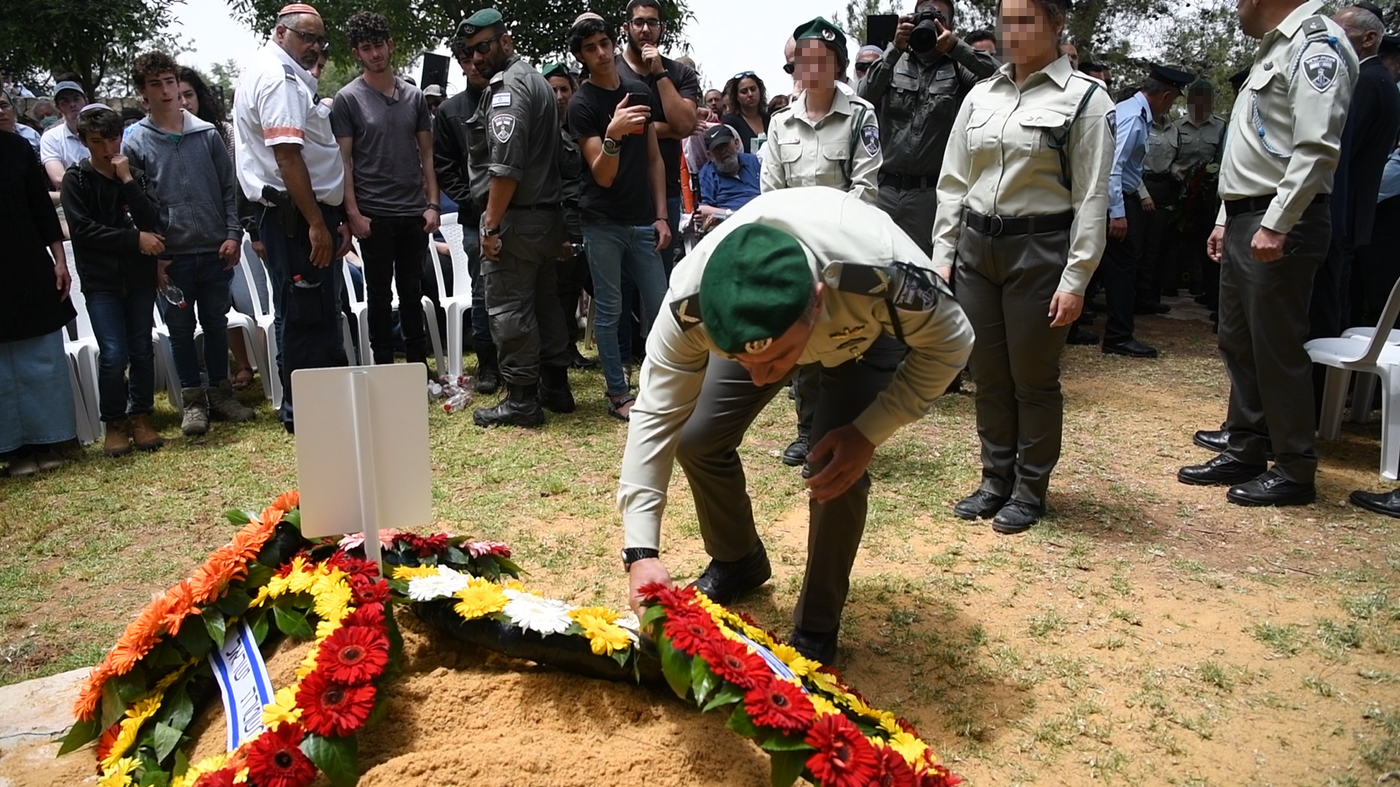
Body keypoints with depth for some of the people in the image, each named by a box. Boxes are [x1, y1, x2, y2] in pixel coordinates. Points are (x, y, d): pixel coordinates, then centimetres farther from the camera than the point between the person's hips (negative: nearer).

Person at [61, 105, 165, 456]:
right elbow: (83, 229, -8)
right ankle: (114, 422, 9)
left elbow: (152, 223, -6)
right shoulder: (75, 179, 1)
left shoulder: (136, 174, 7)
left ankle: (140, 416, 19)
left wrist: (127, 180, -12)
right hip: (100, 281, -2)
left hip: (139, 277, 2)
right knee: (114, 355, -9)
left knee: (142, 351, 3)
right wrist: (135, 239, -12)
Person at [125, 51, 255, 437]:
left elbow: (228, 188, 6)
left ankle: (220, 393, 22)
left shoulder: (207, 134, 5)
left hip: (215, 250, 1)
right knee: (181, 329, 6)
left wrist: (233, 235, -4)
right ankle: (193, 400, 17)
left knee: (216, 324, 10)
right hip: (171, 256, -1)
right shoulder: (135, 143, 1)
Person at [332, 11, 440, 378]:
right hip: (374, 213, -3)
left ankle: (418, 364, 19)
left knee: (412, 290, 11)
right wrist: (353, 213, -12)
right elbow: (344, 160, -5)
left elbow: (426, 154, 10)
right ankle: (383, 367, 13)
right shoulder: (347, 99, -2)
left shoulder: (414, 96, 8)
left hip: (414, 211, 3)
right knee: (380, 293, 5)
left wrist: (432, 203, 1)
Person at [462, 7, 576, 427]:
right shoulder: (535, 79, 19)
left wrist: (491, 225, -18)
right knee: (545, 302, 14)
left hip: (519, 217, -10)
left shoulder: (506, 86, -12)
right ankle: (555, 386, 21)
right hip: (549, 213, 10)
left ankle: (522, 399, 1)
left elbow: (505, 166, -21)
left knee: (509, 308, -4)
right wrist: (559, 221, 16)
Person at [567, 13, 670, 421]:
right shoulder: (582, 104, -7)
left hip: (643, 221, 4)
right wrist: (612, 134, -32)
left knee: (659, 305, 6)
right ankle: (618, 394, 11)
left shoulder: (640, 92, 8)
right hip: (603, 224, -4)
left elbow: (654, 158, 12)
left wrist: (661, 215, 5)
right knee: (608, 310, 3)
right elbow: (603, 176, -13)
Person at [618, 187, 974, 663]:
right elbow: (656, 414, -29)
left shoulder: (884, 272, -46)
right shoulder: (692, 300, -39)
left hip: (865, 330, -2)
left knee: (837, 473, -19)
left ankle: (817, 630, 4)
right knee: (697, 441, -4)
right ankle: (737, 562, 25)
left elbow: (948, 343, -24)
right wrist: (641, 550, -35)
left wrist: (868, 433, -30)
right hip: (759, 324, 3)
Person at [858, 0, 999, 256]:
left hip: (931, 191, -1)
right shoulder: (894, 62, 10)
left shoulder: (957, 68, 6)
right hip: (883, 187, 2)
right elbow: (865, 97, -6)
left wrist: (956, 45, -15)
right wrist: (895, 48, -13)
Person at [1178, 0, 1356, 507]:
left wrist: (1276, 225, -24)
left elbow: (1317, 148, -21)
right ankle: (1244, 453, 24)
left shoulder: (1316, 44, -10)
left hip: (1280, 226, -10)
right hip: (1247, 221, 10)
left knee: (1277, 350, -4)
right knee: (1239, 343, 13)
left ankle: (1295, 472, 8)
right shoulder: (1273, 49, 20)